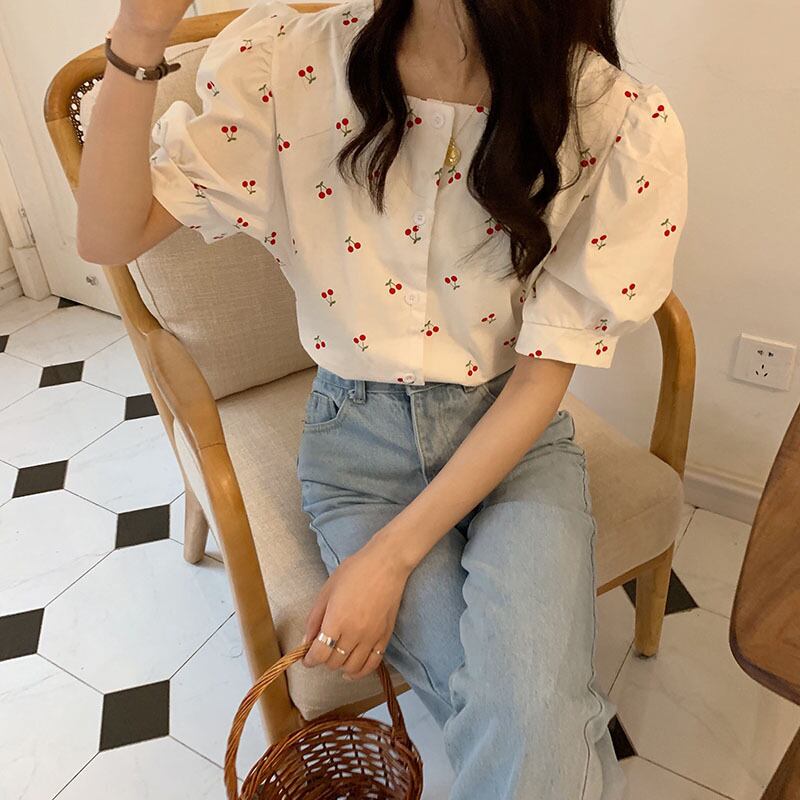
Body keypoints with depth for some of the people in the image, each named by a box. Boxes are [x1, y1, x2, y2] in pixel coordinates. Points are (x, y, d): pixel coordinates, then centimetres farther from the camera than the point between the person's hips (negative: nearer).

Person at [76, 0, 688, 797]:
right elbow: (108, 237, -10)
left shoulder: (620, 124, -15)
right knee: (517, 733, -15)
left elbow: (543, 375, -12)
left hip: (516, 431, 0)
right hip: (359, 433, 1)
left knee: (532, 735, -23)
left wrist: (390, 557, -15)